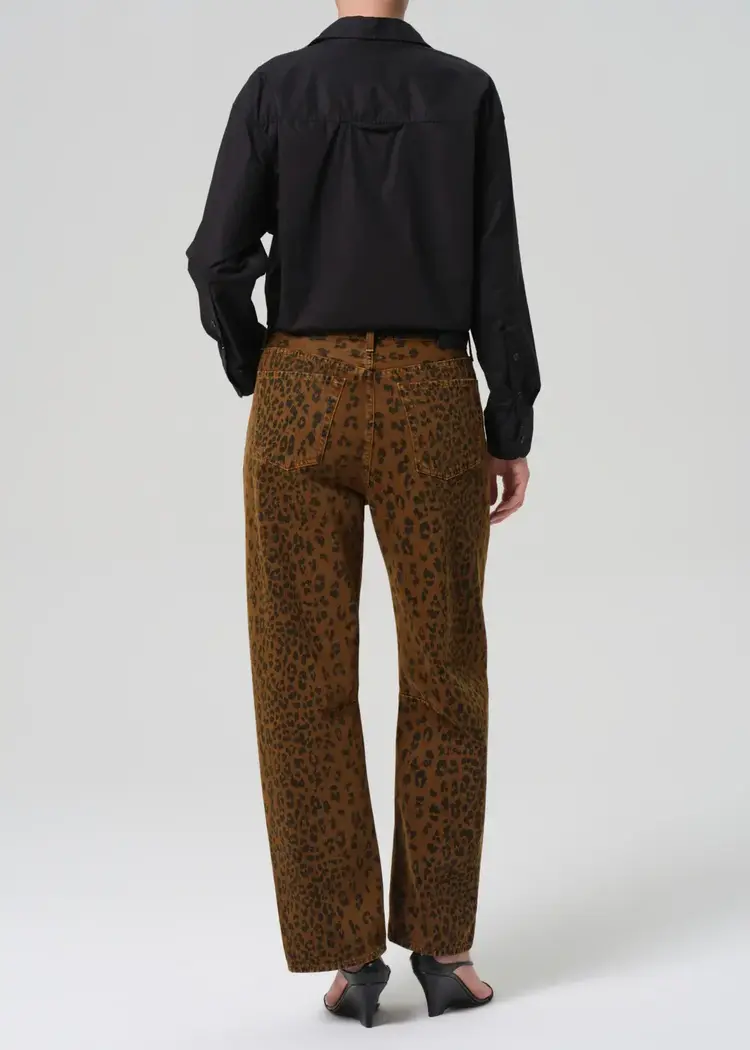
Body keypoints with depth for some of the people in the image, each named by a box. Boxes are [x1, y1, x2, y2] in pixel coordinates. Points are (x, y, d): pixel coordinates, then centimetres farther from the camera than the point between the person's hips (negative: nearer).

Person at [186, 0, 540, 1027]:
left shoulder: (273, 89, 2)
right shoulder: (467, 93, 3)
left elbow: (220, 260, -7)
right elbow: (495, 271, -2)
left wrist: (263, 381, 11)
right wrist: (514, 430, 4)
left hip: (302, 405, 0)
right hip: (432, 406, 0)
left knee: (309, 681, 5)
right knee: (443, 677, 10)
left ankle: (350, 954, 5)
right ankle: (443, 948, 12)